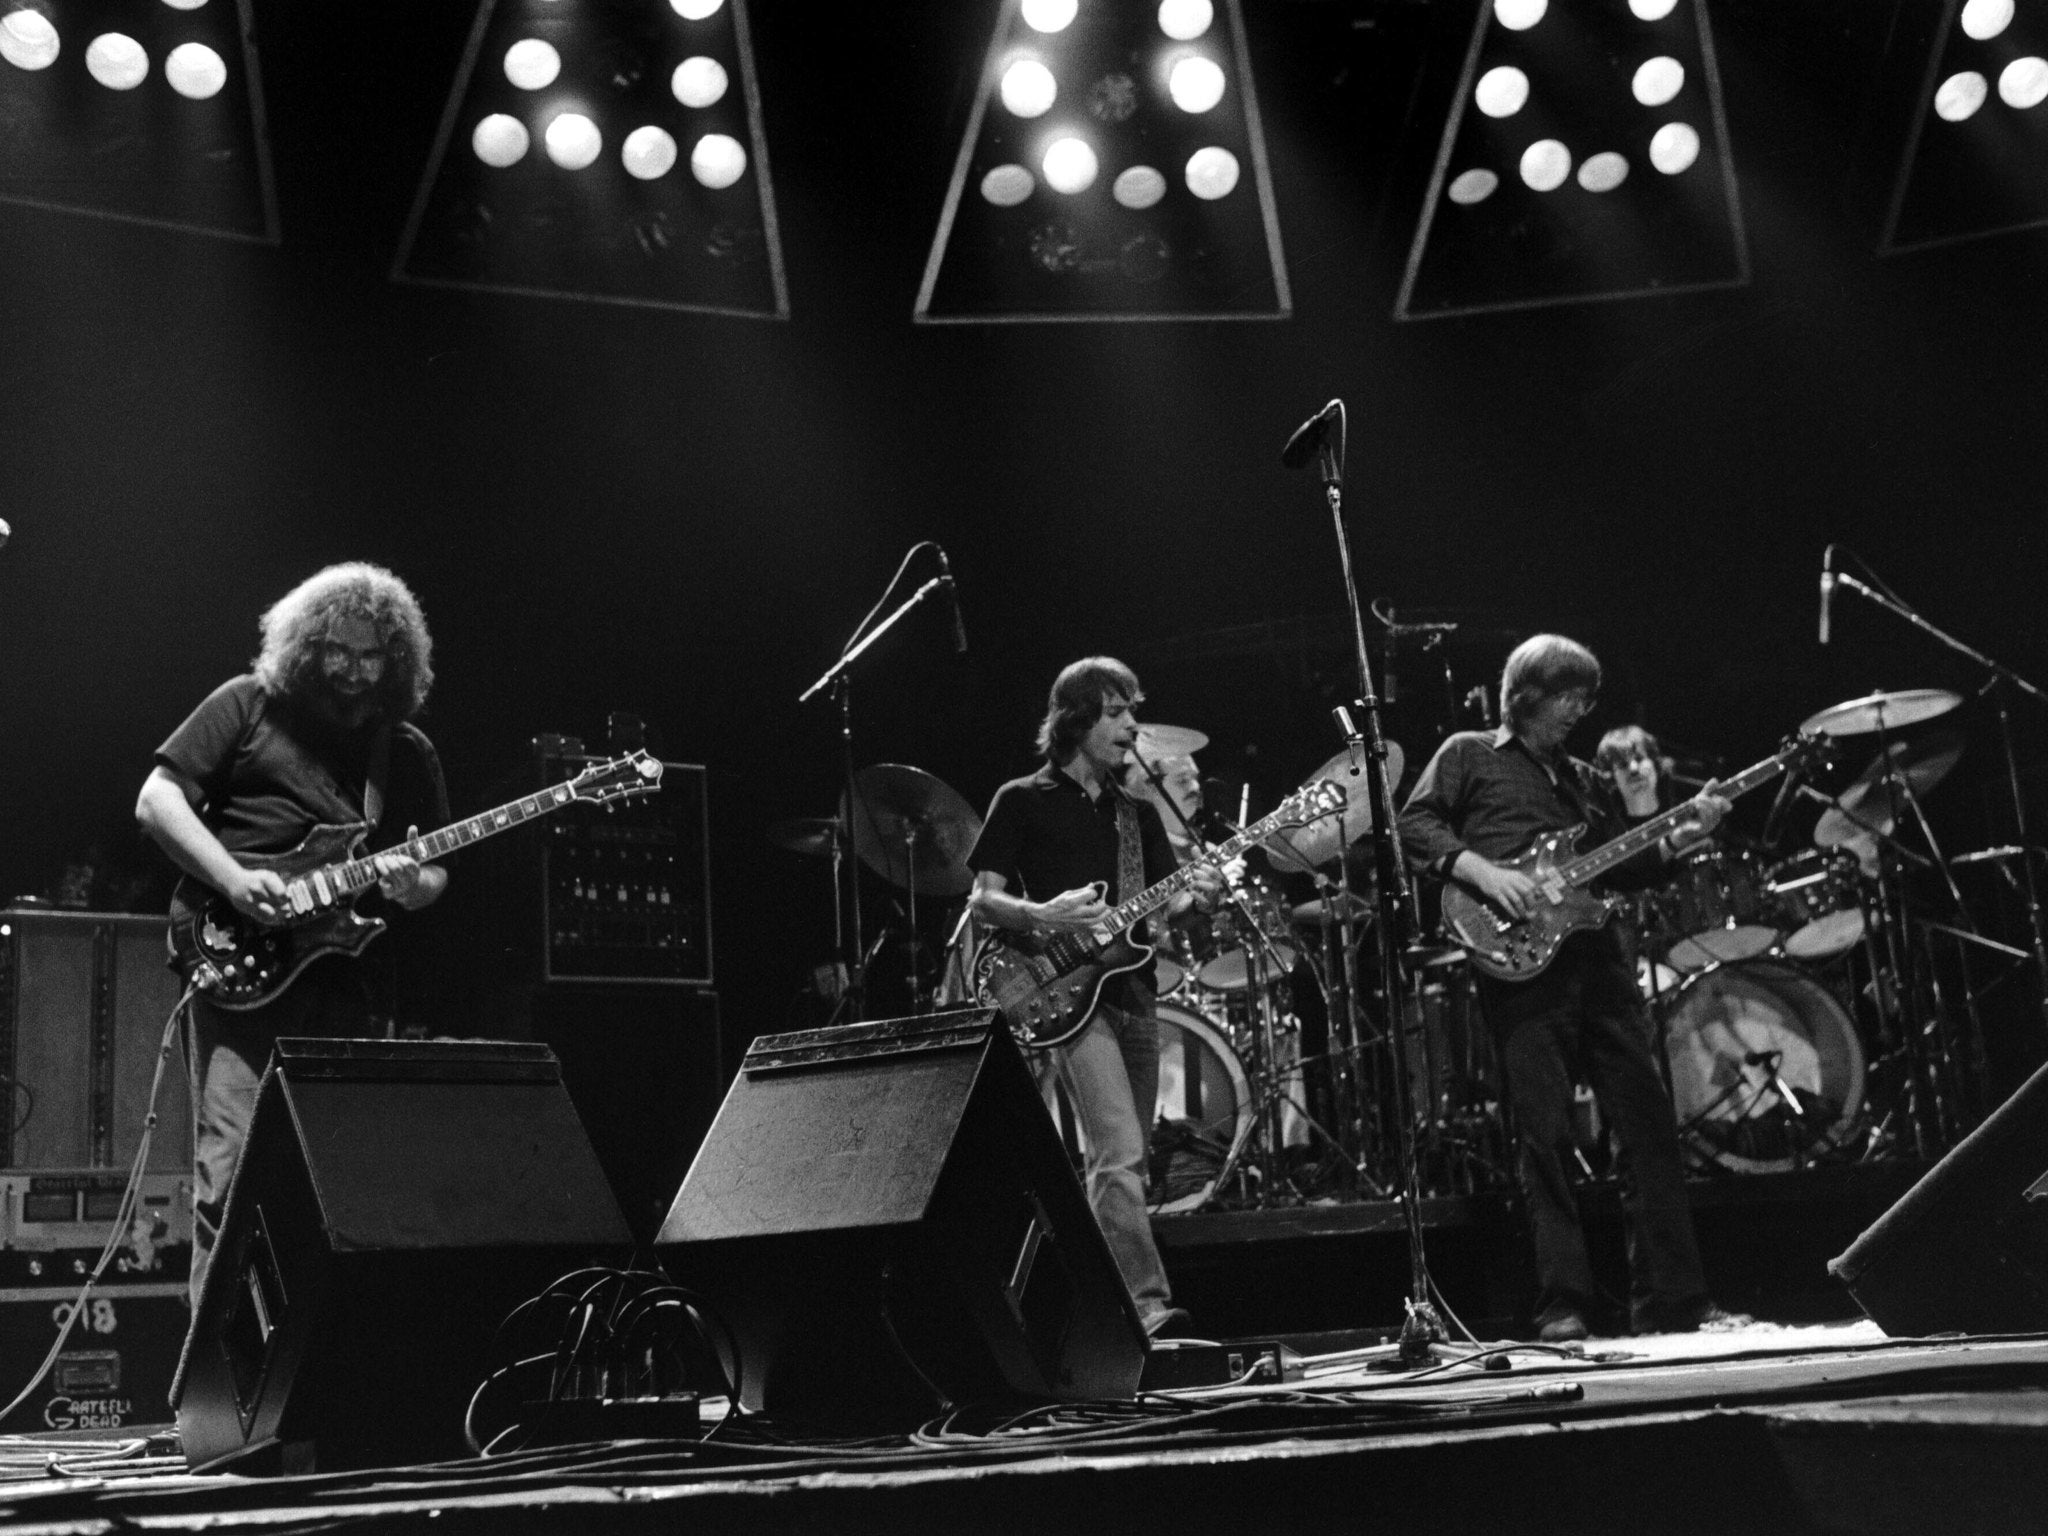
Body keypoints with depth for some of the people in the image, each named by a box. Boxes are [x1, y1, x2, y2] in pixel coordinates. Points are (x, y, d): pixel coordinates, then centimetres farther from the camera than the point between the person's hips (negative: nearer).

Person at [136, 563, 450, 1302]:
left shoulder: (408, 752, 16)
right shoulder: (249, 705, 5)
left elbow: (434, 873, 18)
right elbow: (156, 800, 1)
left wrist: (412, 886, -7)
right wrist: (234, 881, -12)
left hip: (352, 983, 4)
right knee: (230, 1166, -10)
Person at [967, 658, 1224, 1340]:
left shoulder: (1138, 812, 18)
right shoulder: (1023, 801, 1)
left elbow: (1157, 905, 15)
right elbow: (982, 899, -2)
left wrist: (1193, 896, -7)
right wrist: (1044, 915, -21)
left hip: (1132, 991, 7)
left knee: (1124, 1160, 8)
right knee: (1120, 1155, -19)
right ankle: (1147, 1304, -21)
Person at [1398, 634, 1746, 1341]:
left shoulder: (1583, 779, 26)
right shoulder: (1468, 754, 10)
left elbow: (1624, 867, 21)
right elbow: (1414, 825, -2)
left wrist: (1678, 836, 5)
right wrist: (1481, 870, -15)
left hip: (1596, 955, 6)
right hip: (1520, 961, -6)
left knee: (1648, 1121, 1)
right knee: (1545, 1134, -8)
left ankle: (1673, 1300, 6)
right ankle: (1563, 1307, -4)